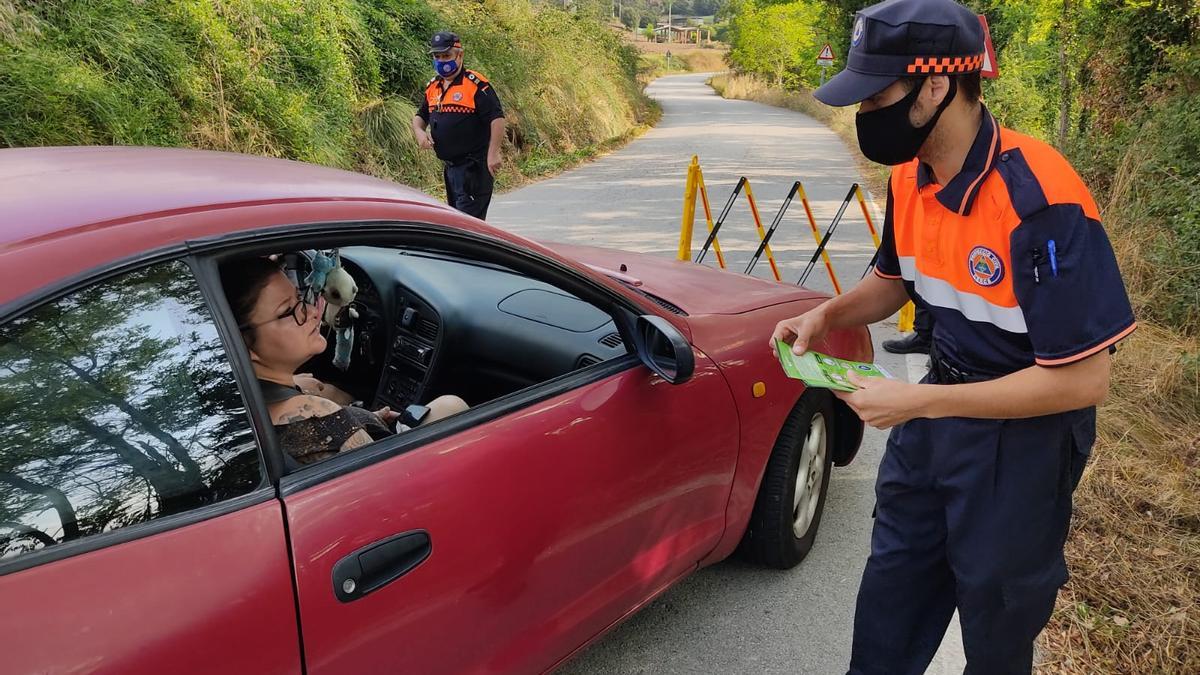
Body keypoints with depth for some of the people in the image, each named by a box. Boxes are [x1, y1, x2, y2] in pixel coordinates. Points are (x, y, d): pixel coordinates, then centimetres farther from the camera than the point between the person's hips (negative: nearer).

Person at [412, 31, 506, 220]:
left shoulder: (476, 84, -12)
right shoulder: (433, 87, 12)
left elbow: (497, 118, -17)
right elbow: (420, 116, 25)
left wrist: (493, 153, -24)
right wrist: (419, 132, 2)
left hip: (474, 167, -9)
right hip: (449, 166, 9)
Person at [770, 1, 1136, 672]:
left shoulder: (1040, 200, -29)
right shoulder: (910, 177, -6)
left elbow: (1083, 381, -27)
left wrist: (917, 402, -27)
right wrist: (825, 315, -7)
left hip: (1023, 433, -6)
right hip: (938, 408, 7)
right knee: (889, 608, 20)